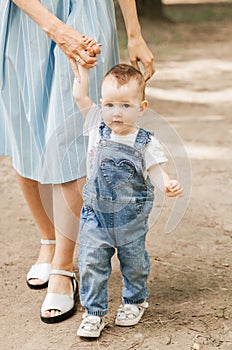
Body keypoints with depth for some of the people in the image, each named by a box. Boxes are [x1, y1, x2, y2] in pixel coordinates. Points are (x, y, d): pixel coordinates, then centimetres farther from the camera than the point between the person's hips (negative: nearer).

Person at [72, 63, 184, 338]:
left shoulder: (145, 142, -10)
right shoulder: (98, 127, -3)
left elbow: (155, 172, -12)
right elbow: (79, 96, -2)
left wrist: (168, 185, -32)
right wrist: (84, 66, -3)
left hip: (131, 218, -1)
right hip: (96, 215, 2)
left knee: (134, 263, 14)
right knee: (90, 263, -2)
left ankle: (134, 301, 39)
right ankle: (94, 312, 11)